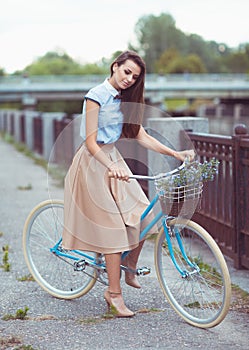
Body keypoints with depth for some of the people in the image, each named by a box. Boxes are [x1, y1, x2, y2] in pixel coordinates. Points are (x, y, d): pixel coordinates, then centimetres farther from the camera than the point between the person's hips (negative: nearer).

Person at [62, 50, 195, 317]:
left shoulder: (124, 100, 9)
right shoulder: (97, 96, -14)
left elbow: (141, 136, 5)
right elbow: (91, 142, -19)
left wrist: (175, 153, -5)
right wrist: (110, 167, -34)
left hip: (113, 158, 7)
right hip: (93, 162, -7)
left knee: (142, 215, -4)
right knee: (112, 225, -9)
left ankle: (129, 270, 17)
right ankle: (114, 293, 0)